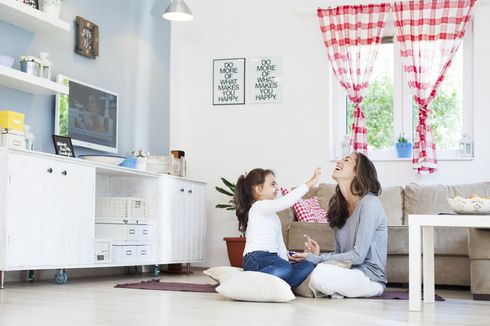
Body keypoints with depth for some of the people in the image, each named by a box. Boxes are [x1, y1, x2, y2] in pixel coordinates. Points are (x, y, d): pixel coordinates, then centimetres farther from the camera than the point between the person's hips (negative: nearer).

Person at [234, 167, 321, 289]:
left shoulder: (272, 214, 28)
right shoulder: (259, 206, -2)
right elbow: (286, 201, -20)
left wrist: (286, 260, 6)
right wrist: (310, 183, -19)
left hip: (270, 258, 9)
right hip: (256, 259, -9)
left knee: (308, 266, -6)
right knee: (284, 269, -38)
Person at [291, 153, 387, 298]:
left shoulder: (370, 203, -13)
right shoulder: (339, 205, 11)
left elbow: (358, 256, -17)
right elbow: (340, 253, 13)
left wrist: (317, 259, -18)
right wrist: (319, 254, -8)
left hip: (371, 279, -7)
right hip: (347, 271, 7)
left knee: (321, 273, -32)